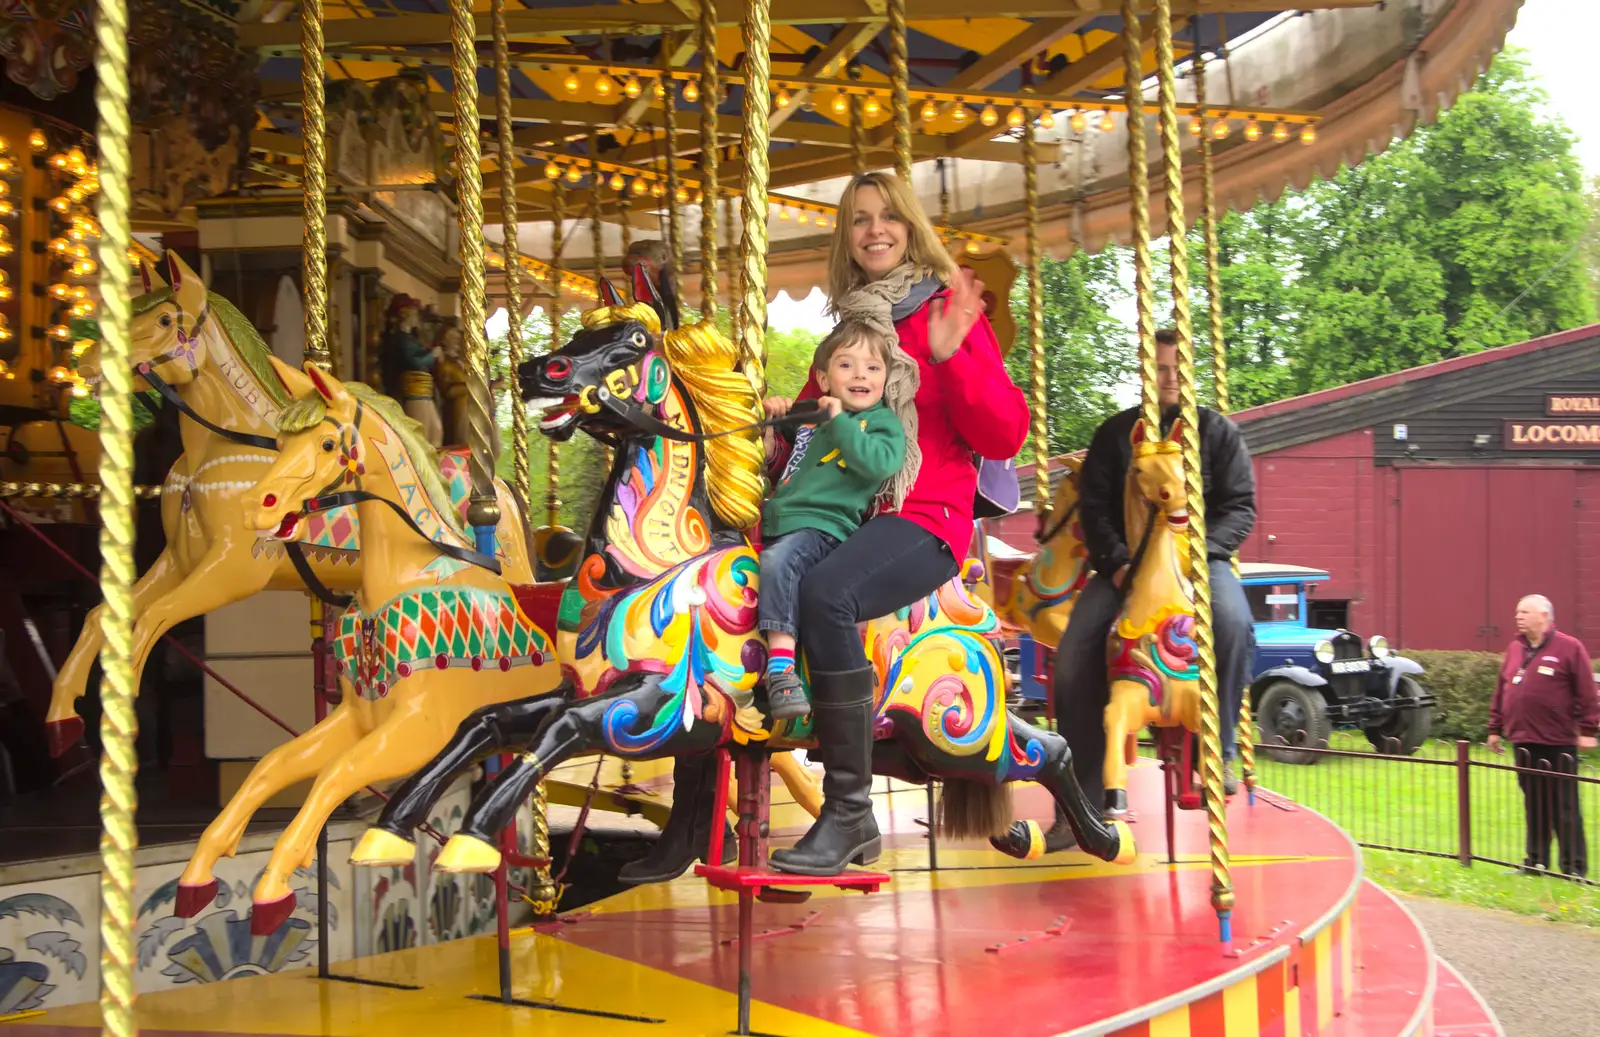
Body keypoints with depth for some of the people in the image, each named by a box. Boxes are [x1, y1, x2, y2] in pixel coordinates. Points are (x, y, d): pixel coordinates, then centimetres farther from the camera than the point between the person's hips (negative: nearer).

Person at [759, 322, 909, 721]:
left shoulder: (884, 422, 1)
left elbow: (881, 463, -20)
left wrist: (841, 422, -17)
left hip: (824, 525, -8)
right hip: (777, 519, 8)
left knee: (779, 560, -34)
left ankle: (781, 669, -40)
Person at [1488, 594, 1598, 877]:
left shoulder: (1569, 648, -5)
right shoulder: (1515, 649, 13)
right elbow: (1500, 692, 16)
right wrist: (1495, 728, 14)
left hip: (1558, 743, -6)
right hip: (1524, 742, 6)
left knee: (1565, 808, -1)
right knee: (1533, 806, 11)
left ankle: (1574, 867, 4)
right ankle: (1536, 861, 19)